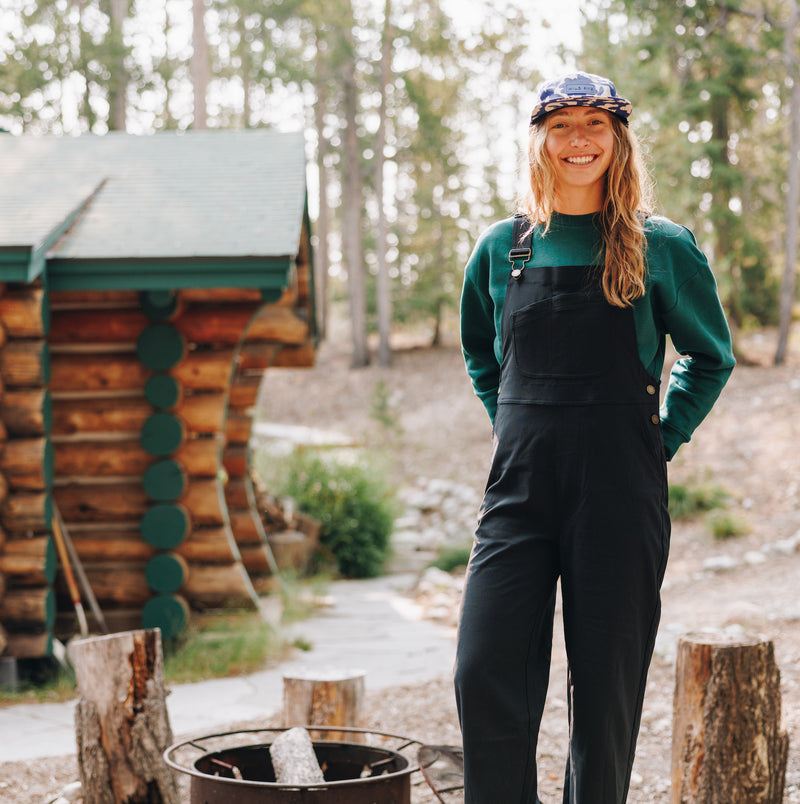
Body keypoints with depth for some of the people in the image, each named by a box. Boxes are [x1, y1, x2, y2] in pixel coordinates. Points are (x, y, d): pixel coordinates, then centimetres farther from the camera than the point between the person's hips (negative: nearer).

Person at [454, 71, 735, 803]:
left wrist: (663, 441, 4)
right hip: (519, 491, 2)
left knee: (606, 688, 4)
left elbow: (710, 358, 13)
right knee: (486, 677, -5)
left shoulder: (660, 248, 0)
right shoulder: (503, 248, 8)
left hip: (620, 495, -2)